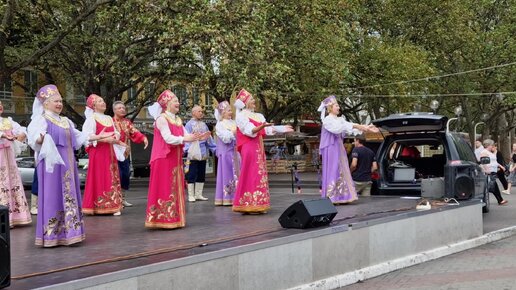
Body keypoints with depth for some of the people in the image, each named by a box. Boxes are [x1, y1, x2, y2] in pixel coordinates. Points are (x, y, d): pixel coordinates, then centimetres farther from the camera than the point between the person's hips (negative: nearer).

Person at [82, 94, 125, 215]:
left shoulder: (109, 119, 18)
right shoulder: (91, 119, -4)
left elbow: (115, 132, 21)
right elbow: (88, 136, -15)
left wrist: (116, 137, -3)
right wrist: (105, 139, -21)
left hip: (110, 152, 7)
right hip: (98, 152, -7)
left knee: (112, 179, 4)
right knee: (99, 179, -6)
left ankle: (112, 205, 7)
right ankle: (98, 206, -2)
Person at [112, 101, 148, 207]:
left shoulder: (127, 122, 13)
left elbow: (134, 132, -2)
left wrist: (143, 138, -20)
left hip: (126, 153, 6)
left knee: (126, 175, 7)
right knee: (117, 175, -9)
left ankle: (122, 198, 19)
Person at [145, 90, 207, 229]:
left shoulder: (177, 119, 14)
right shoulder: (161, 118, -11)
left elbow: (186, 136, 4)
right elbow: (169, 139, -21)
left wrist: (197, 137, -11)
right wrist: (184, 139, -21)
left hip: (175, 159, 9)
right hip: (163, 159, -9)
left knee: (175, 188, 9)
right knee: (164, 188, -7)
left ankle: (173, 218, 15)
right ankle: (163, 219, -3)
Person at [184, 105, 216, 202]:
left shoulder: (204, 125, 14)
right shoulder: (189, 124, -3)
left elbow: (209, 138, 17)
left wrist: (214, 148, 12)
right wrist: (185, 149, -22)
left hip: (203, 154, 6)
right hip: (193, 154, -6)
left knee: (201, 175, 10)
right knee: (192, 175, -3)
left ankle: (198, 194, 17)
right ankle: (191, 195, 2)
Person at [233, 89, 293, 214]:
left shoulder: (258, 116, 18)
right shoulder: (241, 116, -5)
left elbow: (268, 129, 16)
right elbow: (250, 131, -17)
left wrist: (283, 128, 16)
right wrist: (262, 126, -32)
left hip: (258, 148, 8)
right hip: (249, 148, -8)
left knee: (259, 175, 6)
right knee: (250, 176, -10)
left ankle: (257, 205, 9)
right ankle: (249, 205, -8)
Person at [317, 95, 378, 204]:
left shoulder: (340, 119, 13)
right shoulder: (327, 120, -9)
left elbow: (349, 127, 5)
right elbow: (337, 128, -24)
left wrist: (366, 128, -7)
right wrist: (354, 126, -30)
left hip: (339, 149, 8)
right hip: (331, 149, -8)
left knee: (342, 171, 6)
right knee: (332, 171, -8)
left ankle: (340, 197, 8)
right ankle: (330, 198, -6)